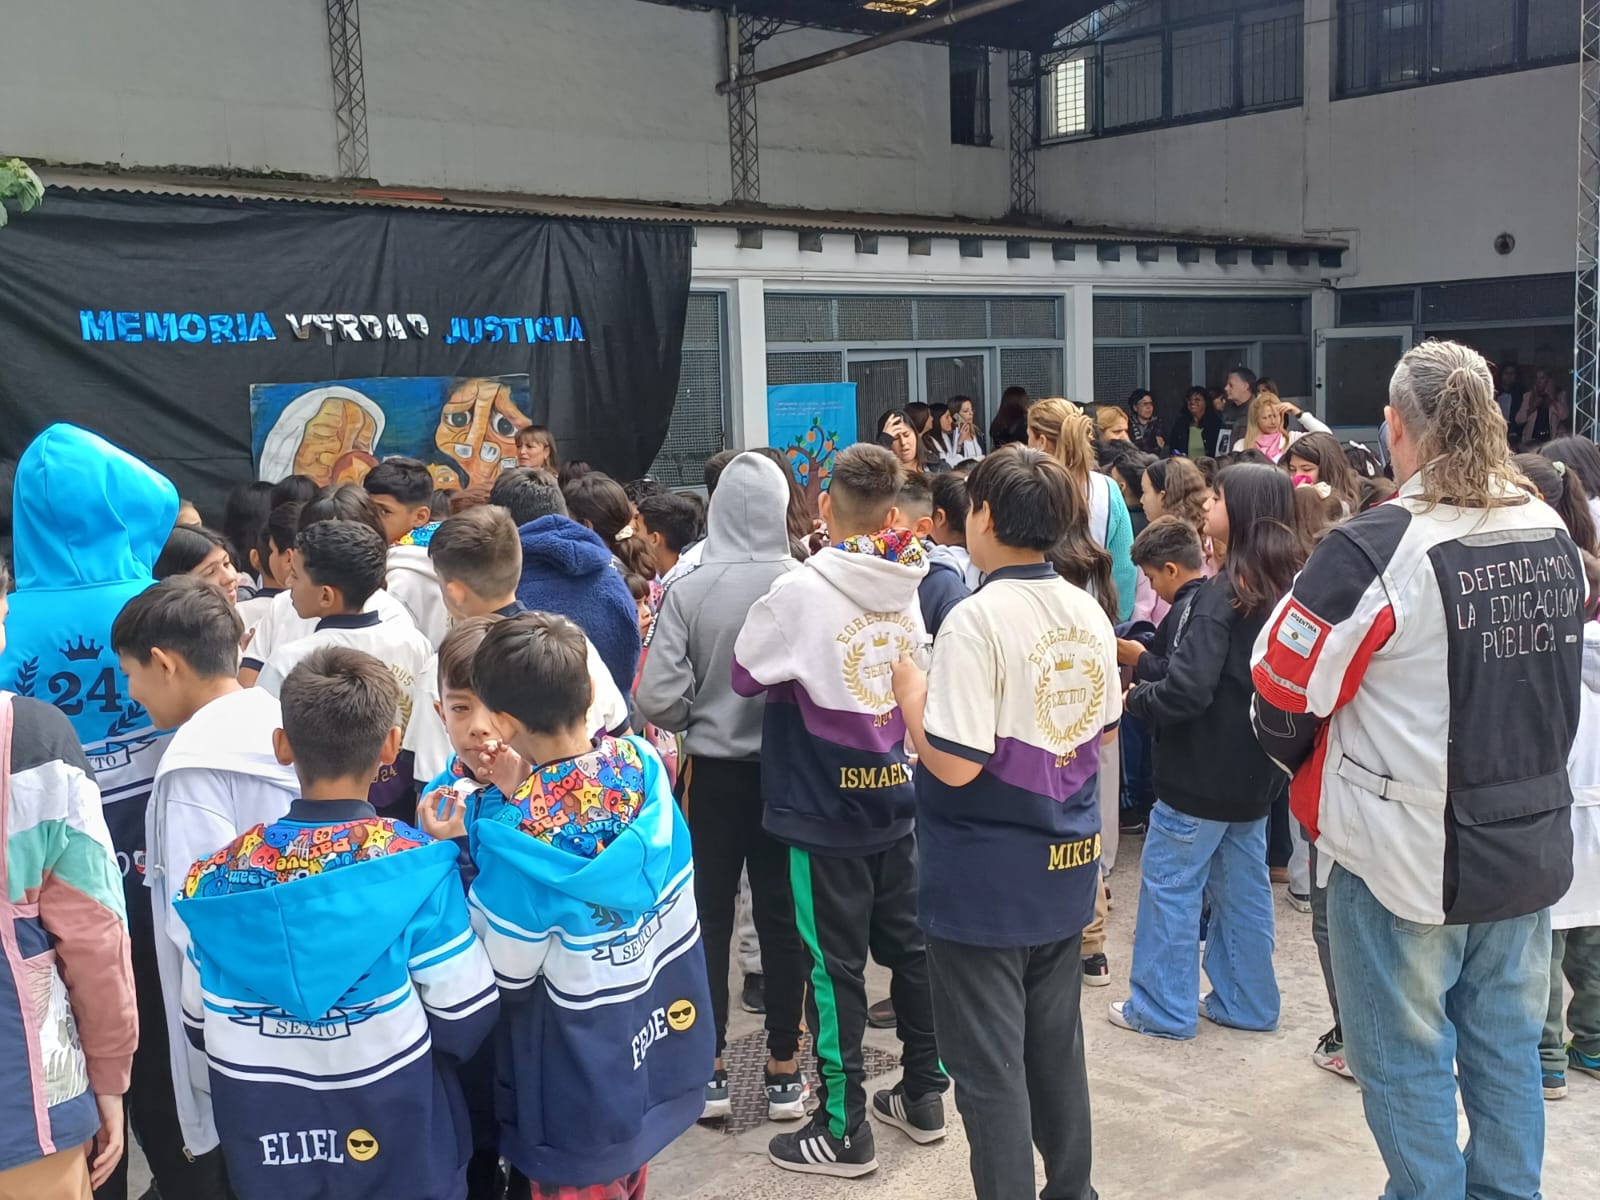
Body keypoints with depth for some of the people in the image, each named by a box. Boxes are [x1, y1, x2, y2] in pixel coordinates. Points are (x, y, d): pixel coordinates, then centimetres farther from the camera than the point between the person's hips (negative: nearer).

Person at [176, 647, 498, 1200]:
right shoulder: (417, 866, -20)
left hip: (264, 1155, 3)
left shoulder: (217, 876, -10)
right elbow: (465, 1018, -14)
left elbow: (200, 1026, 2)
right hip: (399, 1155, -2)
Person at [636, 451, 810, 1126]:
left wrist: (701, 717, 4)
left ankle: (709, 1070, 20)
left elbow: (658, 698, -16)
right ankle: (783, 1070, 21)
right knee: (781, 915, 12)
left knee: (710, 915, 13)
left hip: (712, 770, 0)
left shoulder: (690, 590, -15)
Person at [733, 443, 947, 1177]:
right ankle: (925, 1095, 29)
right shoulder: (910, 587, 0)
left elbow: (745, 677, -4)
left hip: (823, 806, -5)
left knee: (836, 964, 3)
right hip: (894, 798, 6)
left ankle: (844, 1129, 13)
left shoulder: (800, 591, -17)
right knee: (909, 944, 16)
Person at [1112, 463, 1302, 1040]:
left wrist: (1137, 697, -7)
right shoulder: (1287, 589, 4)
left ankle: (1161, 1008, 11)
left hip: (1202, 771, -8)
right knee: (1243, 887, 17)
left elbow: (1188, 689, -26)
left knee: (1169, 883, 4)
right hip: (1255, 773, 8)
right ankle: (1247, 1002, 26)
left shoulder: (1222, 593, -21)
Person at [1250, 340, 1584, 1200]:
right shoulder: (1554, 537, 1)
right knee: (1507, 1049, 19)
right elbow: (1552, 678, 14)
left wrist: (1310, 770, 5)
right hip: (1531, 847, 7)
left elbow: (1283, 690, -15)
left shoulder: (1375, 549, -21)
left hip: (1406, 860, -6)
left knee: (1408, 1060, 9)